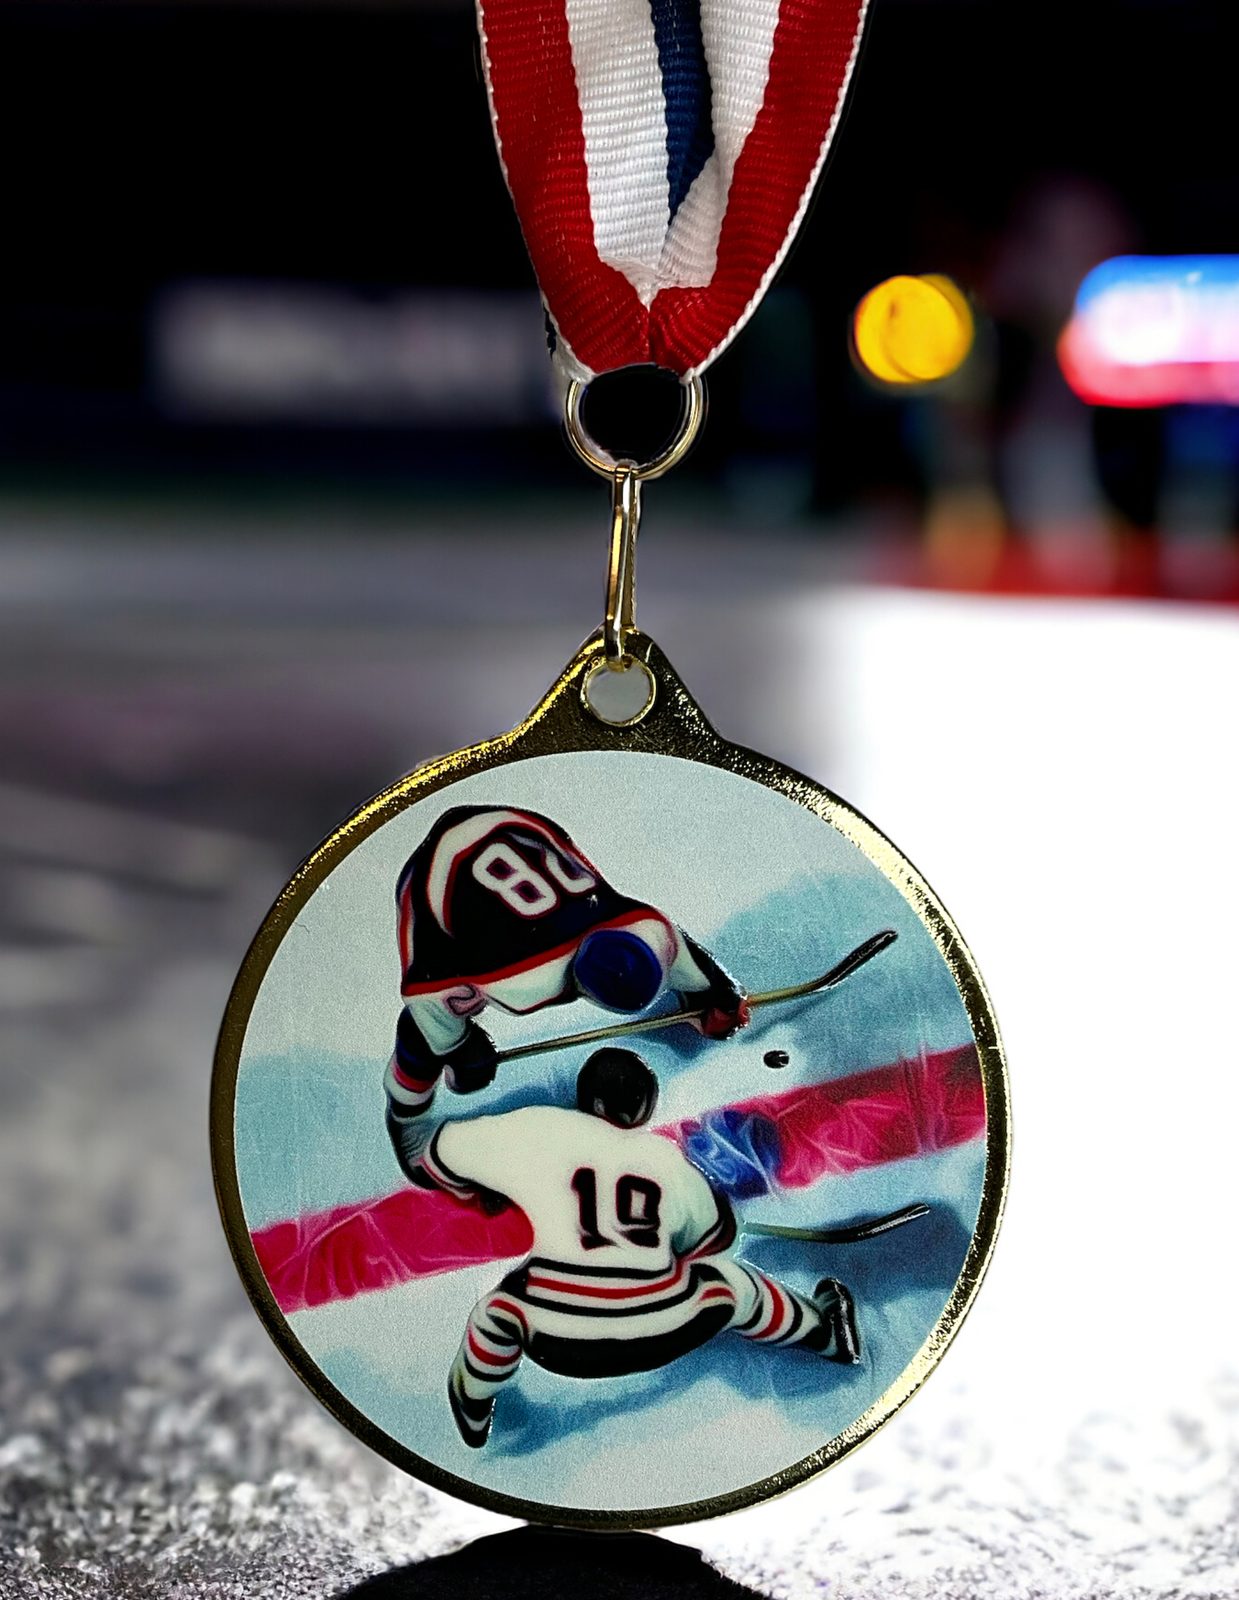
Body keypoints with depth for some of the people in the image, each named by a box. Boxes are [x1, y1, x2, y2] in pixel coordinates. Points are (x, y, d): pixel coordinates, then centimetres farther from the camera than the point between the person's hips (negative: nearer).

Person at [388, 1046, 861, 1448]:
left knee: (506, 1301, 25)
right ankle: (827, 1334, 49)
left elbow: (431, 1157, 20)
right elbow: (713, 1237, 30)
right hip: (665, 1336, 3)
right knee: (730, 1284, 29)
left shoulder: (529, 1131, 7)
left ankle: (471, 1409, 40)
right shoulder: (668, 1159, 14)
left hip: (564, 1347, -2)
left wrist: (482, 1187, 40)